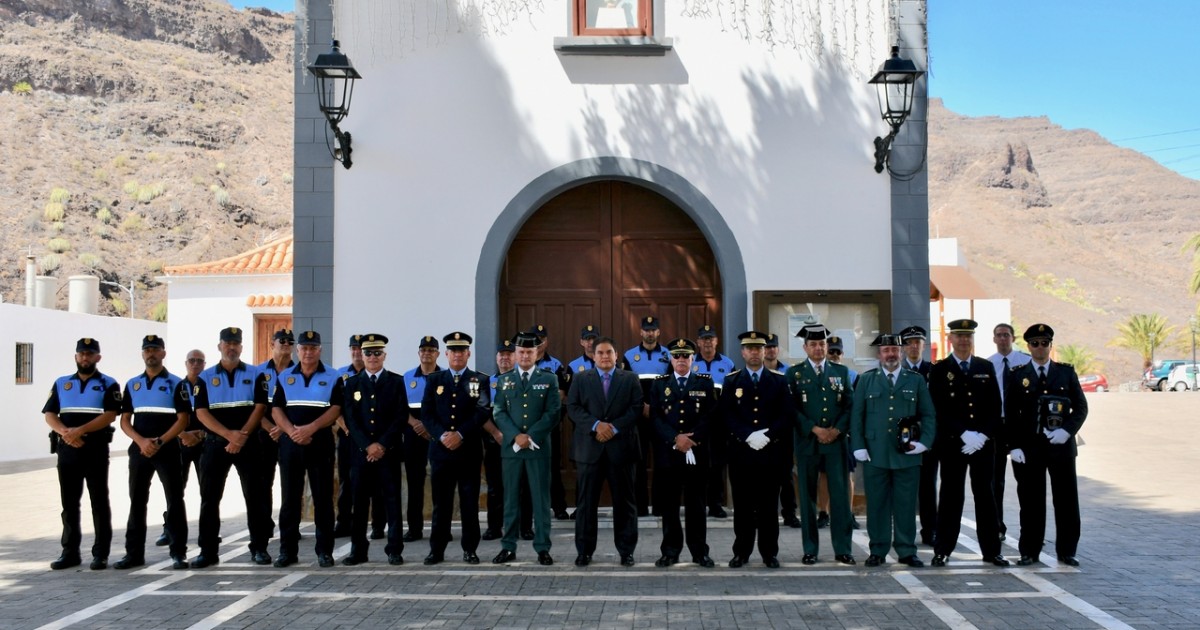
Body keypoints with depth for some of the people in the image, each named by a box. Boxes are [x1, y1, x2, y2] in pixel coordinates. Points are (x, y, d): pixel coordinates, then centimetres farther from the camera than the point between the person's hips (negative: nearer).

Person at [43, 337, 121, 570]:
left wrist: (80, 430, -20)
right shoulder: (61, 383, 13)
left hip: (96, 449, -3)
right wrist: (65, 432, -15)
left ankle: (101, 553, 4)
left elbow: (110, 415, -10)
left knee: (99, 502, 0)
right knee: (69, 503, 8)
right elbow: (49, 414, 5)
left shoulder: (108, 385, 2)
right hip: (67, 449, 4)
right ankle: (70, 552, 15)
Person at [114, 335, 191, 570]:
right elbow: (125, 420, 8)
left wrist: (160, 441, -14)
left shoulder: (176, 383, 1)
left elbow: (183, 419, -5)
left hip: (168, 450, -4)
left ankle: (179, 553, 2)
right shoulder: (132, 385, 12)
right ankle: (134, 553, 15)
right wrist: (141, 441, -9)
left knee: (175, 501, -3)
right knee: (136, 502, 8)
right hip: (138, 450, 4)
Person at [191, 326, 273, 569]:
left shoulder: (255, 375, 5)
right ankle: (208, 551, 10)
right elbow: (201, 412, -3)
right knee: (209, 498, 3)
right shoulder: (205, 378, 7)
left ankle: (259, 548, 8)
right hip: (215, 444, 1)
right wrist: (229, 435, -16)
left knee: (255, 496, 0)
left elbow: (260, 407, -3)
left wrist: (242, 435, -15)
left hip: (249, 444, -1)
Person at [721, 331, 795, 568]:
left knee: (769, 504, 4)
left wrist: (767, 435, -13)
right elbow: (727, 415, -1)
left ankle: (769, 552, 12)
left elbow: (788, 415, 1)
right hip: (741, 451, 0)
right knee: (743, 504, 3)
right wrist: (748, 436, -14)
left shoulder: (779, 381, 8)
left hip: (771, 451, 0)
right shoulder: (731, 381, 8)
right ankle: (741, 551, 11)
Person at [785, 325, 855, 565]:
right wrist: (814, 429, -12)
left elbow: (850, 404, 7)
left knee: (841, 494, -1)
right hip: (807, 442, -1)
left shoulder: (841, 371, 12)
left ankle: (842, 549, 6)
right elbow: (792, 408, -2)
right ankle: (810, 550, 9)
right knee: (808, 496, 3)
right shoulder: (794, 373, 5)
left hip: (836, 440, 1)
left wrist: (837, 429, -7)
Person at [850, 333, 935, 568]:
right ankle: (878, 551, 12)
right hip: (875, 455, 0)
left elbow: (929, 415, 10)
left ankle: (907, 551, 13)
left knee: (906, 504, 3)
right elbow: (856, 415, 7)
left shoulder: (916, 380, 9)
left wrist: (924, 442, -3)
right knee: (877, 504, 4)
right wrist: (858, 447, -1)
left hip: (907, 455, 0)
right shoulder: (866, 380, 8)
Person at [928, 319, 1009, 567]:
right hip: (952, 444, -2)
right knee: (951, 495, 2)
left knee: (985, 495, 7)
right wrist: (964, 434, -15)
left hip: (984, 443, 3)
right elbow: (940, 410, -6)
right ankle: (942, 550, 8)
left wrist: (983, 435, -7)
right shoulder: (939, 370, 1)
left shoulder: (986, 368, 10)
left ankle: (991, 550, 13)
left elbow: (995, 406, 6)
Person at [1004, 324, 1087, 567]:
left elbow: (1081, 407, 5)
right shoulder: (1017, 376, 5)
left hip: (1061, 447, 1)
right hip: (1029, 449, -1)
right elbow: (1010, 414, 3)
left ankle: (1066, 551, 16)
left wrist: (1067, 430, -11)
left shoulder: (1066, 372, 8)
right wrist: (1014, 446, -6)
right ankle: (1030, 552, 12)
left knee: (1066, 501, 5)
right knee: (1031, 502, 3)